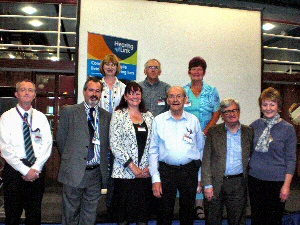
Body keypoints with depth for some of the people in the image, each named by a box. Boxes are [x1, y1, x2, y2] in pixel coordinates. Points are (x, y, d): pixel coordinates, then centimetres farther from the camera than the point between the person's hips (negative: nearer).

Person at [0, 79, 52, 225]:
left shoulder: (41, 117, 7)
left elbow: (47, 145, 1)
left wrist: (36, 168, -11)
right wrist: (25, 170, -14)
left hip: (37, 169, 2)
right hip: (14, 168, -2)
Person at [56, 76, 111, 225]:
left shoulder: (107, 116, 8)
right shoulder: (69, 111, 1)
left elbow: (107, 143, 11)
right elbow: (60, 139, 5)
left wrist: (102, 163, 4)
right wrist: (69, 159, 6)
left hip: (96, 173, 2)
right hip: (74, 172, -2)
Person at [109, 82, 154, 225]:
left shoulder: (148, 116, 10)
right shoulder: (119, 115, -2)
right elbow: (115, 145, -9)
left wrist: (150, 166, -2)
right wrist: (132, 166, -12)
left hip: (145, 173, 4)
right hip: (125, 172, -3)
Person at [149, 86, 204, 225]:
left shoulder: (193, 120, 6)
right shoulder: (158, 121, 2)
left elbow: (201, 149, 9)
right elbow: (153, 151, 1)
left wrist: (200, 177, 6)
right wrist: (155, 178, -5)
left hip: (190, 171, 1)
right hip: (166, 171, -1)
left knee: (188, 213, 13)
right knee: (165, 213, 6)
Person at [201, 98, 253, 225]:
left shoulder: (248, 132, 7)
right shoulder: (213, 132, 2)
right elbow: (206, 160, -1)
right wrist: (207, 185, -8)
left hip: (238, 184, 1)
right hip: (215, 183, -1)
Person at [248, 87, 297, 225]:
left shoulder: (287, 128, -6)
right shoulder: (256, 125, 3)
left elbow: (291, 159, -5)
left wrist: (286, 185, -8)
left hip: (277, 181, -3)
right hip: (255, 178, 3)